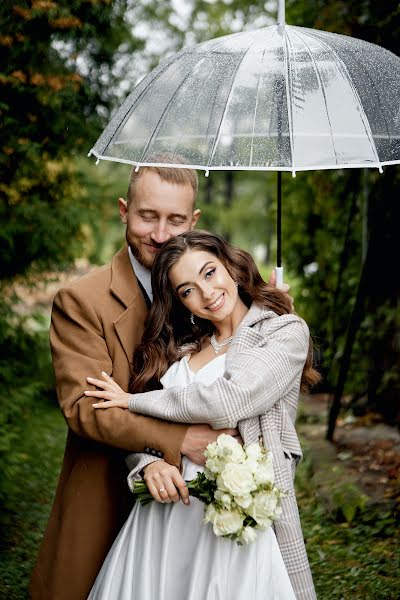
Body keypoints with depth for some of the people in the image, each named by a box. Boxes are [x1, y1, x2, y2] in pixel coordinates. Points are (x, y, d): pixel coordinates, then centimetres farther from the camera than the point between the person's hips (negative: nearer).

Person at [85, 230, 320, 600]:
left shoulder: (286, 331, -2)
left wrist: (133, 401, -4)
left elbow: (229, 401, -16)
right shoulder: (181, 346, 13)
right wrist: (149, 465, -15)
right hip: (163, 511, 4)